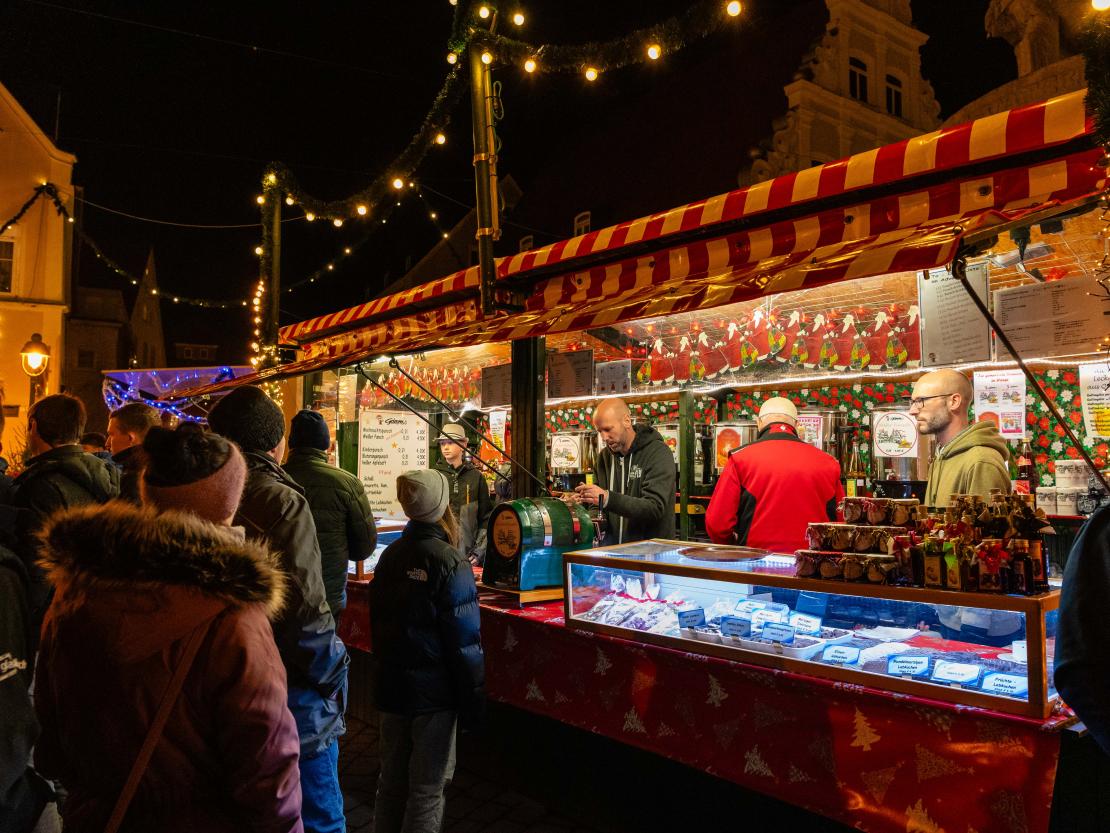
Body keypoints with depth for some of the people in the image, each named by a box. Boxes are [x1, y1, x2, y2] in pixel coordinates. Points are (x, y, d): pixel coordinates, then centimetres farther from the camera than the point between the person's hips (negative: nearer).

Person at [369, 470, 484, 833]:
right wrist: (472, 699, -9)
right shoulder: (450, 563, -18)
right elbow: (465, 641, -18)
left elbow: (378, 622, 11)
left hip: (391, 685, 6)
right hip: (433, 693, -6)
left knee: (392, 778, 20)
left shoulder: (389, 555, 1)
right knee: (427, 789, 7)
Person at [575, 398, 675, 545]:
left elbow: (654, 508, -20)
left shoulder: (658, 453, -9)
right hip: (612, 544, 4)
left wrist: (608, 499, -31)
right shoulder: (604, 456, 10)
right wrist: (586, 499, -5)